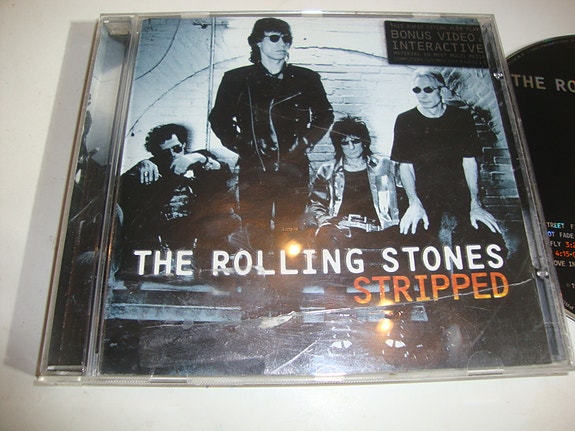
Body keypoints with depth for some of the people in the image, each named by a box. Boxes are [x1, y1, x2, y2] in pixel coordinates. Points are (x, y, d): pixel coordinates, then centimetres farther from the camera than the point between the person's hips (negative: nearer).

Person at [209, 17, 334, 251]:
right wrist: (241, 146, -2)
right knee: (256, 236, -3)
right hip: (253, 169, -1)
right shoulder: (237, 80, 9)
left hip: (294, 168, 1)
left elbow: (325, 115, 20)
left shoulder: (306, 79, 12)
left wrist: (305, 141, 4)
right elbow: (218, 119, 12)